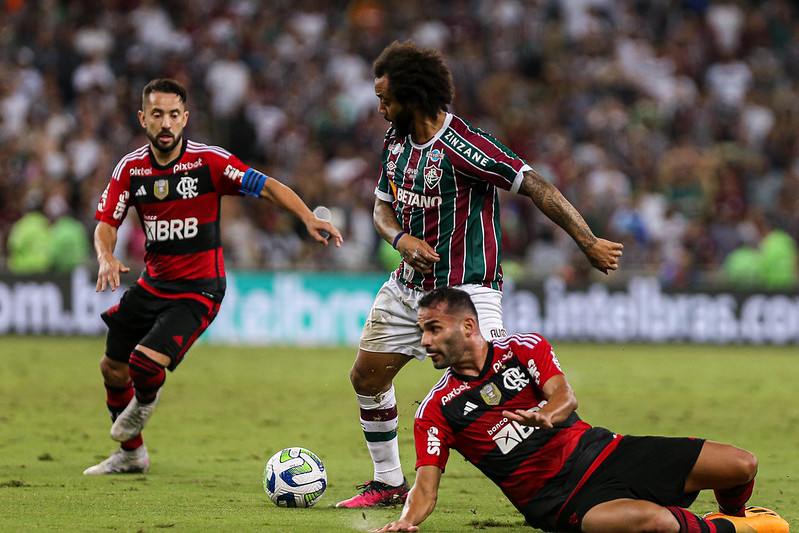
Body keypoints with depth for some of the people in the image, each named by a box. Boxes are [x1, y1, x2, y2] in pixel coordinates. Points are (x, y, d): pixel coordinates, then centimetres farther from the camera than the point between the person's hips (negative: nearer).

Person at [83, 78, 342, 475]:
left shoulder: (208, 162, -15)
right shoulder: (131, 168, -3)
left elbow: (266, 186, -17)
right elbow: (106, 223, -2)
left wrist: (309, 219, -32)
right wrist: (106, 257, -24)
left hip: (197, 291, -5)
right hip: (152, 285, 5)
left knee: (146, 363, -22)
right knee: (113, 368, 11)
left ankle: (146, 399, 17)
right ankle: (131, 453, 37)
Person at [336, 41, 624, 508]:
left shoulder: (462, 146, -22)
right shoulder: (396, 139, 3)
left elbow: (536, 187, -24)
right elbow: (383, 206, 14)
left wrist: (589, 244, -28)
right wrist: (403, 240, -9)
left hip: (466, 290, -8)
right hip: (409, 287, 9)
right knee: (367, 377, 12)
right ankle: (389, 482, 29)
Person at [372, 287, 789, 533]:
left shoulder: (524, 349, 6)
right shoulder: (435, 411, 1)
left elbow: (565, 396, -10)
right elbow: (425, 487, -7)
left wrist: (544, 414, -36)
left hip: (600, 450, 4)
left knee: (740, 465, -8)